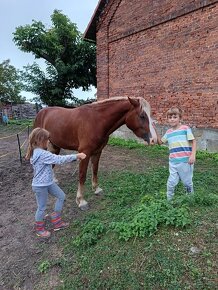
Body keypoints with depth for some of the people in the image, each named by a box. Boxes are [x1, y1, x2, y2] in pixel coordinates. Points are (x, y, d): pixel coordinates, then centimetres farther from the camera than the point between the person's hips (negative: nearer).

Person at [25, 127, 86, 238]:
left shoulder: (38, 151, 3)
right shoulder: (42, 154, -29)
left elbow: (55, 159, 9)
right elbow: (59, 159, -30)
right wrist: (76, 156, -23)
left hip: (48, 182, 10)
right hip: (40, 186, -10)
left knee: (61, 196, 18)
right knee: (42, 208, 10)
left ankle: (56, 221, 31)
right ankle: (39, 229, 36)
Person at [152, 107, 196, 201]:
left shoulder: (186, 129, -5)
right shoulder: (168, 132, 10)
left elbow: (193, 141, -5)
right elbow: (160, 142, 17)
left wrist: (193, 155, -15)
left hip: (185, 161, -3)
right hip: (173, 162, 3)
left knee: (187, 182, 15)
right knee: (171, 182, 5)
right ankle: (169, 200, 22)